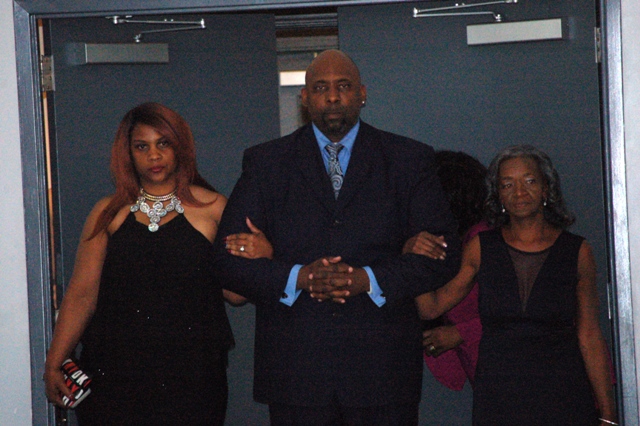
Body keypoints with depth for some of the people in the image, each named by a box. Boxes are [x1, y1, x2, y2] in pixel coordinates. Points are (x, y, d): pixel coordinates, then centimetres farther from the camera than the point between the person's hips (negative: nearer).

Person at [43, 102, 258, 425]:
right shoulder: (109, 214, 9)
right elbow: (82, 294, 6)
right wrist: (53, 365, 1)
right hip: (114, 373, 1)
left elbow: (234, 293, 2)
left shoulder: (210, 207, 5)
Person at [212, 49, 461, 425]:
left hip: (383, 366, 0)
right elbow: (229, 259, 3)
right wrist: (300, 278, -13)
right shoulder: (265, 163, 8)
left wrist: (369, 280, -13)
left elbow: (443, 254, 1)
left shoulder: (410, 160, 7)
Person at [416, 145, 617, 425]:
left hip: (563, 399, -1)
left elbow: (589, 338, 2)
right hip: (497, 399, 1)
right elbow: (431, 307, 1)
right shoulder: (482, 248, 4)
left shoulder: (577, 251, 1)